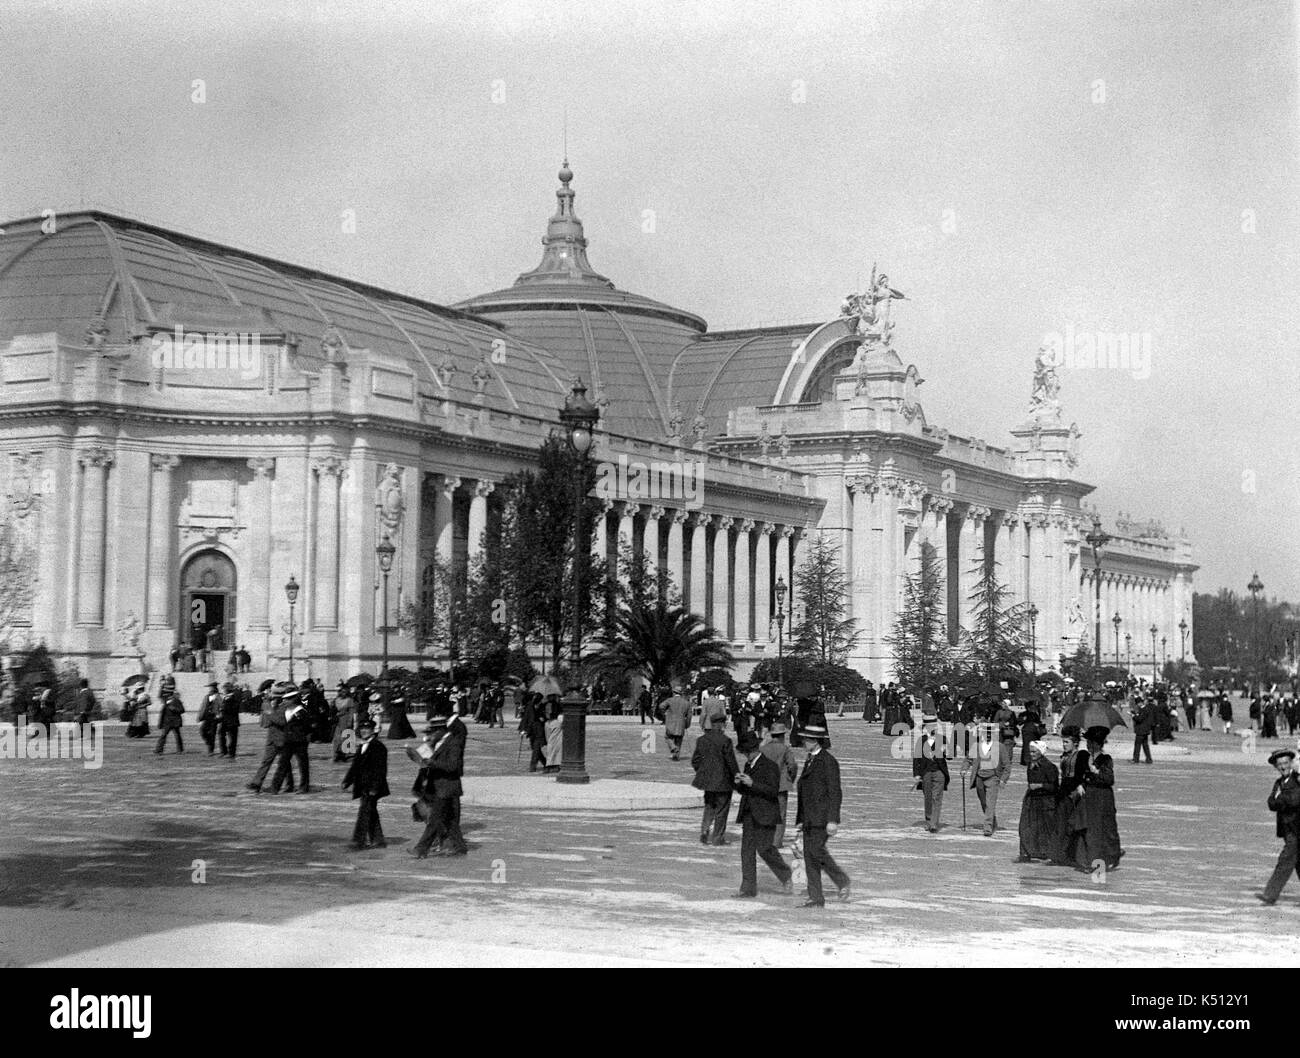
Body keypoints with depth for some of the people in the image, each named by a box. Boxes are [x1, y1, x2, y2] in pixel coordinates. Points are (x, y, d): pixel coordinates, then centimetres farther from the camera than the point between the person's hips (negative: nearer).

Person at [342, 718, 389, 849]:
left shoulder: (378, 747, -10)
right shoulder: (361, 747, 17)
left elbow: (380, 769, -15)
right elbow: (355, 765, 21)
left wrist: (374, 787, -19)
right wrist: (347, 781, 12)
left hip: (371, 788, -9)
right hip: (363, 787, 9)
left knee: (364, 812, -11)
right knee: (371, 814, 12)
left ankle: (359, 841, -13)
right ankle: (378, 841, 18)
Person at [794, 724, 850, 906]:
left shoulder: (828, 761, -9)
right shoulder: (809, 761, 18)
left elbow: (835, 792, -13)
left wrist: (832, 820, -18)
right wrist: (800, 819, 21)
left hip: (823, 816, -8)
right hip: (809, 819, 8)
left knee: (816, 850, -16)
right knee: (809, 855, 4)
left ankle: (842, 882, 1)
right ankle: (815, 898, 6)